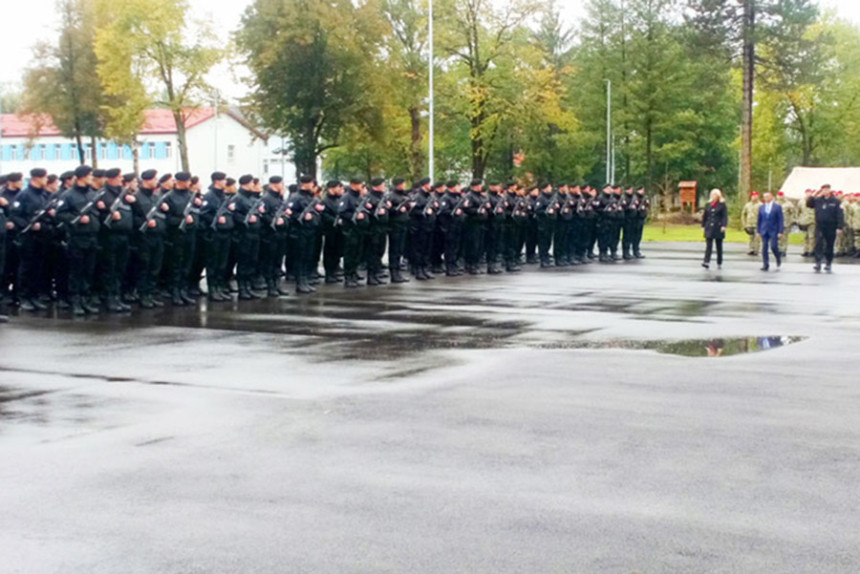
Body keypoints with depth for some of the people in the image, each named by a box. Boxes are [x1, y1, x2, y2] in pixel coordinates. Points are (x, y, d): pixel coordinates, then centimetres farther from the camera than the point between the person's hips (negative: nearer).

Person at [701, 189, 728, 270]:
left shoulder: (722, 204, -3)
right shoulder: (708, 204, 9)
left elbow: (725, 216, -8)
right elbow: (705, 216, 13)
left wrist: (724, 226, -18)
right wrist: (703, 225, 10)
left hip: (718, 229, -3)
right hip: (709, 228, 3)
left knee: (719, 246, 7)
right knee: (708, 245, -8)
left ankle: (719, 263, 16)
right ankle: (707, 262, -16)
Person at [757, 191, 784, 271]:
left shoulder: (777, 207, -1)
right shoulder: (761, 208, 11)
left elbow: (781, 220, -3)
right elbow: (759, 220, 14)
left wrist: (780, 232, -9)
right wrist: (758, 231, 8)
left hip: (774, 231, -4)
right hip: (764, 231, 4)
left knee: (773, 246, -12)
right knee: (764, 248, -2)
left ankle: (779, 259, 15)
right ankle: (765, 265, 3)